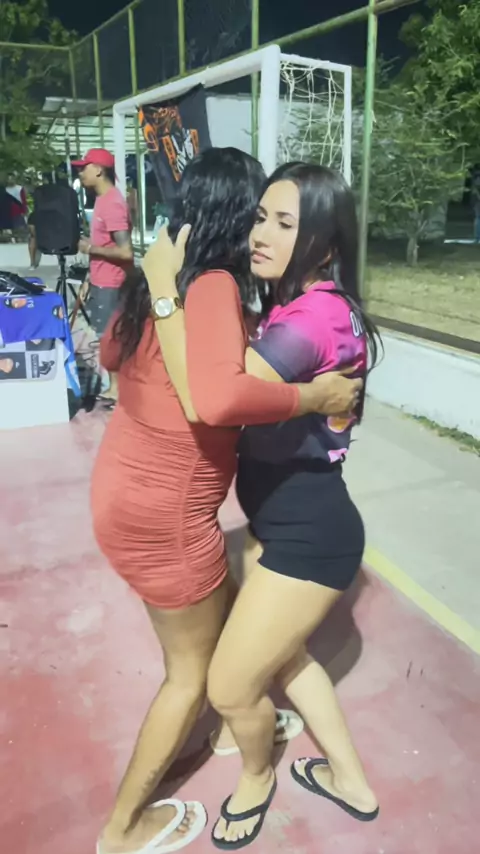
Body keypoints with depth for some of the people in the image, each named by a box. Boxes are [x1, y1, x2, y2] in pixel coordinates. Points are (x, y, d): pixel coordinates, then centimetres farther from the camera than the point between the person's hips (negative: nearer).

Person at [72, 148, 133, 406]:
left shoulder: (112, 204, -19)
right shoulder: (102, 199, 12)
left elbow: (125, 251, -26)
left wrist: (90, 248, -14)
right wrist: (90, 280, 19)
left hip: (110, 284, -10)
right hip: (101, 281, 10)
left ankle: (117, 391, 7)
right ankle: (114, 388, 24)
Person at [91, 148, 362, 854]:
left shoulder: (159, 275, 3)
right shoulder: (216, 286, -23)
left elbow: (111, 353, 21)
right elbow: (220, 399, -42)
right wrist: (313, 398, -27)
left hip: (122, 488, 8)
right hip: (163, 512, -8)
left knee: (218, 616, 29)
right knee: (195, 667, 15)